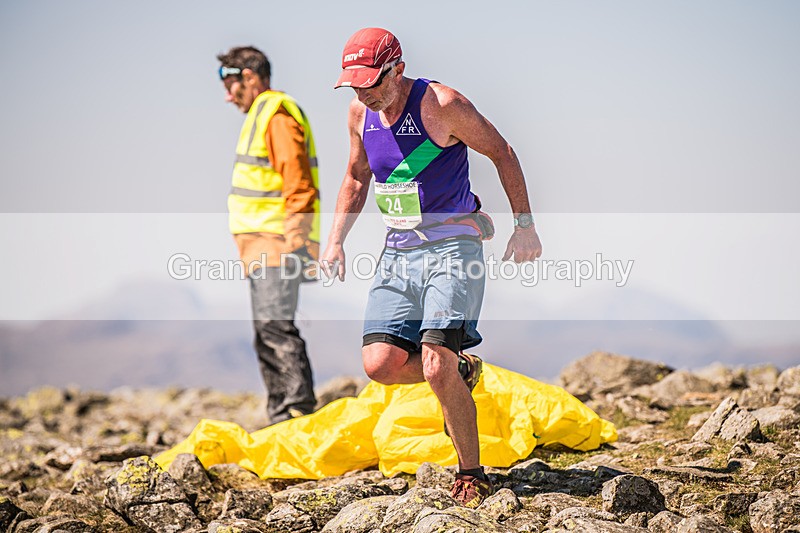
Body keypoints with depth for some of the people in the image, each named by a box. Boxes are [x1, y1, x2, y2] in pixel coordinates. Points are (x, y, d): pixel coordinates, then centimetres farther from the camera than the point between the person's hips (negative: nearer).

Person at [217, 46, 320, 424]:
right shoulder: (261, 116, 22)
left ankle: (299, 411, -19)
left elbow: (298, 184, -18)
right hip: (265, 247, 11)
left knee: (275, 326, -16)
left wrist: (295, 241, -23)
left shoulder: (278, 115, -10)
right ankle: (281, 420, 14)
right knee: (268, 334, 10)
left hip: (277, 243, -11)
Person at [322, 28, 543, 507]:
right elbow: (356, 178, 24)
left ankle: (472, 476, 0)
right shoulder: (360, 114, 6)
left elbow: (503, 154, -2)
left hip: (453, 247, -6)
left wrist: (525, 225, -3)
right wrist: (336, 239, 14)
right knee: (380, 364, -9)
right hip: (399, 252, 6)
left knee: (437, 368, -17)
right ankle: (462, 372, 20)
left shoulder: (442, 105, -12)